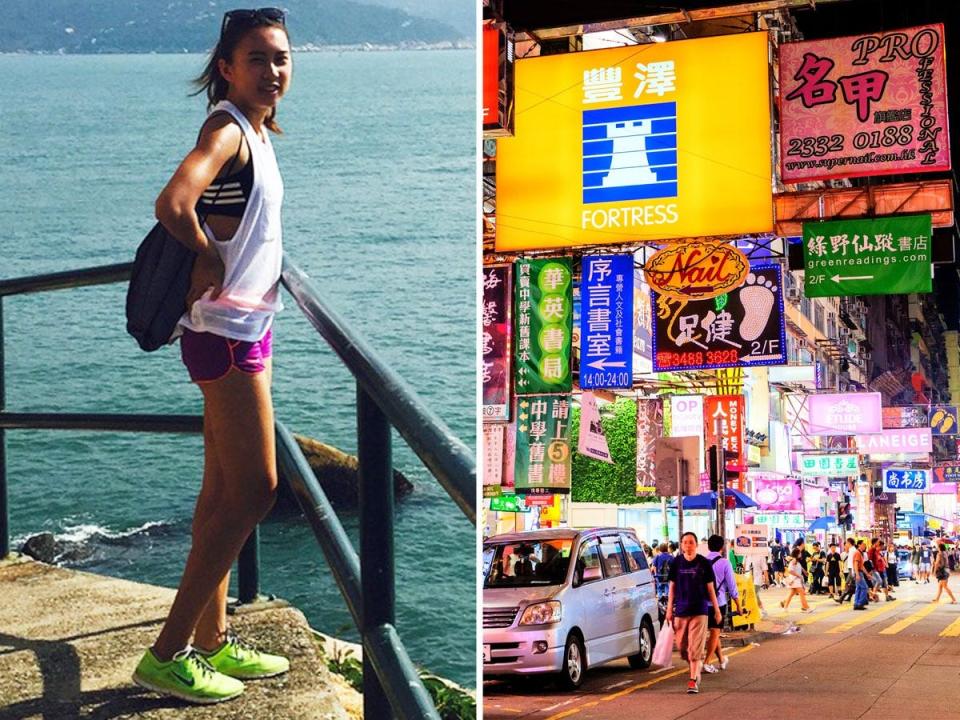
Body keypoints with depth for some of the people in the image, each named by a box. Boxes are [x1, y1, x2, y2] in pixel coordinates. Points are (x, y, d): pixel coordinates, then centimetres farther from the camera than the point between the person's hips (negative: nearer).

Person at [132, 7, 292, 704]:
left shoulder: (255, 130, 12)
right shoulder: (226, 129, -17)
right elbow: (173, 203, -35)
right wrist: (208, 261, -19)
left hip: (245, 327, 10)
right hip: (227, 330, -10)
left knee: (225, 489, 14)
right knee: (255, 490, -7)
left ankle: (212, 641, 24)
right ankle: (166, 655, -1)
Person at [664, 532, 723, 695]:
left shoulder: (704, 563, -1)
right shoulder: (676, 563, 4)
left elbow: (710, 588, 5)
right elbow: (672, 587, 10)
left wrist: (717, 610, 6)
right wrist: (669, 609, 6)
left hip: (699, 610, -3)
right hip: (681, 610, 3)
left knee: (695, 647, -7)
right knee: (682, 646, 7)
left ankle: (693, 680, -6)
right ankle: (696, 672, 29)